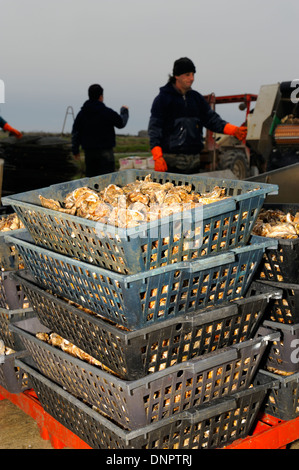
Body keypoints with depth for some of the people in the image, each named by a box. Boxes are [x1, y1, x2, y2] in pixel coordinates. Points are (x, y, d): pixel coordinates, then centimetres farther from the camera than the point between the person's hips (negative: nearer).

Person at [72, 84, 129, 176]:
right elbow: (121, 123, 3)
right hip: (105, 151, -5)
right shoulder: (107, 112, -10)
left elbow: (75, 132, 6)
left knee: (90, 177, 11)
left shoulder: (82, 113, 5)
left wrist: (75, 150, 13)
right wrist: (124, 111, 23)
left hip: (88, 151, 5)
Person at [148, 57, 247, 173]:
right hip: (171, 161, -5)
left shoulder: (197, 98, 15)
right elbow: (154, 128, -6)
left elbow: (212, 119, 14)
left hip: (194, 160, 6)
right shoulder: (163, 98, -2)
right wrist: (158, 157, -17)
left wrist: (234, 130, -2)